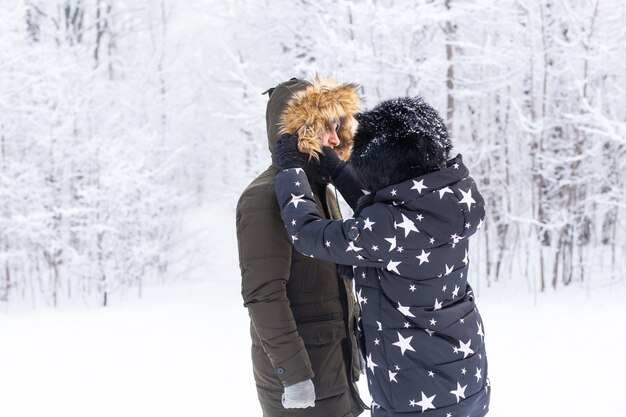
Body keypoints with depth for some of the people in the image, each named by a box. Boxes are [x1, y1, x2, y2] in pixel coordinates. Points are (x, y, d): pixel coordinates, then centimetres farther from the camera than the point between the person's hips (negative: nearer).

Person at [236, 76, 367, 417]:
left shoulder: (321, 190, 13)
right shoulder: (265, 198, -16)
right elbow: (263, 295, -22)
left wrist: (358, 330, 20)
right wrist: (293, 373, -22)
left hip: (337, 367, 9)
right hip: (302, 378, -9)